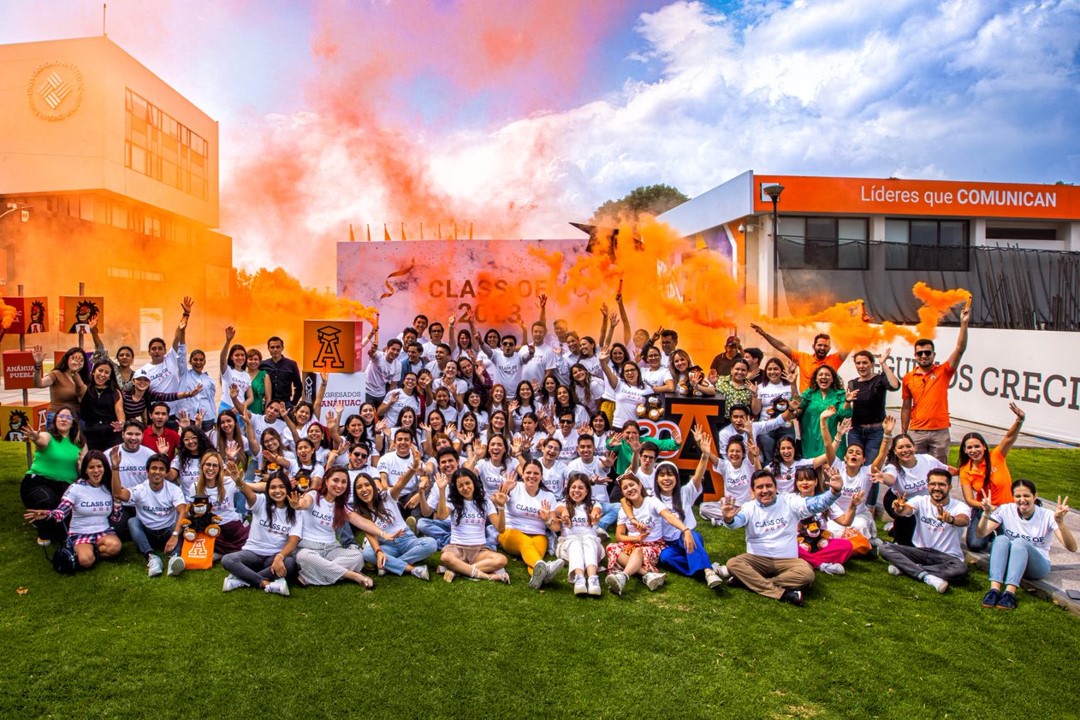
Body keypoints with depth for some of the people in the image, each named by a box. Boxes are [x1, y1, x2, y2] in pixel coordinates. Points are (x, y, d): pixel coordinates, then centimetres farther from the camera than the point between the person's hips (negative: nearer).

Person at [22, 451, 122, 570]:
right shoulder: (76, 488, -6)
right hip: (80, 534, -2)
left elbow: (115, 518, 8)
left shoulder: (109, 488, 5)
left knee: (114, 546, -35)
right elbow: (61, 512, -15)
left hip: (104, 531, 2)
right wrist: (47, 515, -38)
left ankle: (91, 551, -6)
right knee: (86, 560, -35)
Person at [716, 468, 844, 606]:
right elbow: (737, 520, -21)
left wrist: (833, 492, -33)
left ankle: (748, 579, -24)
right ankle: (782, 593, -33)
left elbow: (815, 504, -13)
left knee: (807, 574, -30)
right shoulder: (749, 508, 0)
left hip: (787, 561, 0)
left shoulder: (790, 502, 2)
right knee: (732, 563, -28)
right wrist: (728, 519, -47)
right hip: (757, 559, 0)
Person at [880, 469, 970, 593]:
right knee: (884, 548, -22)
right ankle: (927, 577, -35)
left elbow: (964, 521, -31)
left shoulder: (959, 506, -7)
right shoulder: (921, 501, -2)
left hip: (947, 556, -1)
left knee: (960, 569, -36)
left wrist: (950, 519, -56)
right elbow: (907, 509, -24)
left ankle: (904, 567, -27)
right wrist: (900, 509, -51)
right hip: (920, 551, 2)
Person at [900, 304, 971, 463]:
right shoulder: (908, 378, 5)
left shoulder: (943, 371, 2)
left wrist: (964, 324, -17)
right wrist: (903, 433, 7)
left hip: (940, 432, -1)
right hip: (916, 432, 1)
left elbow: (960, 349, -9)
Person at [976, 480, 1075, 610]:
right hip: (1008, 564, 2)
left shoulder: (1047, 516, -9)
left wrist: (1060, 522, -37)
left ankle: (1010, 593, -46)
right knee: (1001, 539, -31)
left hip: (1038, 566, -1)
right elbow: (981, 534, -14)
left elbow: (1072, 548, -21)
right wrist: (986, 514, -32)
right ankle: (994, 589, -43)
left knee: (1020, 542, -33)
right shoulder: (1006, 510, -5)